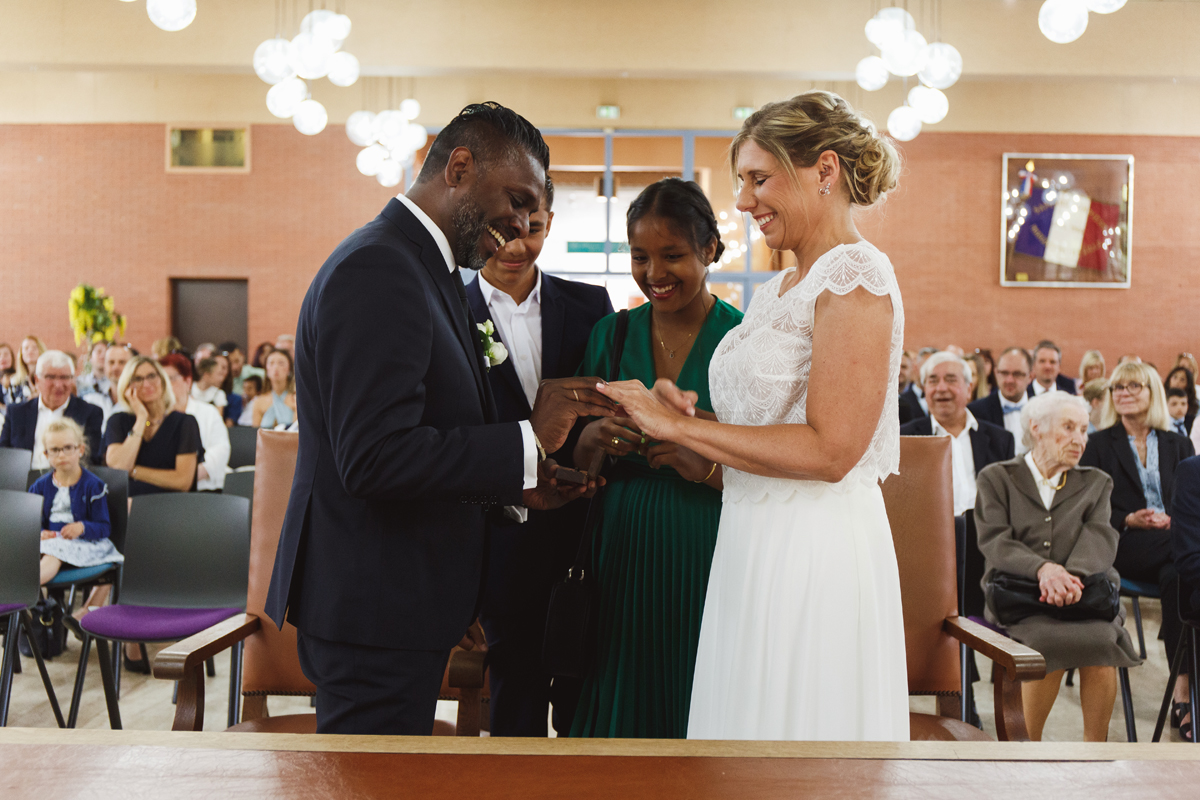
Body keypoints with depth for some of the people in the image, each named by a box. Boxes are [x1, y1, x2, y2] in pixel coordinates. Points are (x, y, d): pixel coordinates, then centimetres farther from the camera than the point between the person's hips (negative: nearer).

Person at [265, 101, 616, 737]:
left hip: (397, 601, 10)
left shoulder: (422, 267, 14)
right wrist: (528, 441, -21)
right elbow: (373, 457, -28)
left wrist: (516, 488, 8)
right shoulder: (375, 269, -19)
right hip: (373, 609, -10)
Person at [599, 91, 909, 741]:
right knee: (748, 716, 15)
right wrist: (689, 420, -2)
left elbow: (829, 450, -21)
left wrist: (676, 424, -17)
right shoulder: (778, 291, 15)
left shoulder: (855, 279, -12)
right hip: (752, 548, 8)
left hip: (816, 555, -8)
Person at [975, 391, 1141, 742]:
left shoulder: (1096, 483, 21)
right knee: (1049, 641, -33)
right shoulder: (996, 478, 12)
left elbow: (1100, 537, 2)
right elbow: (994, 541, -3)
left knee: (1101, 638, -31)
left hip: (1085, 594, 2)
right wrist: (1042, 568, -23)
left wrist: (1073, 574, -21)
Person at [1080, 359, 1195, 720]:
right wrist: (1129, 520, -13)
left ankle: (1184, 681, -33)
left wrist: (1176, 521, -10)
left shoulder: (1179, 445, 20)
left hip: (1174, 539, 2)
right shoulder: (1098, 445, 12)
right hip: (1123, 545, -2)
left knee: (1175, 575, -36)